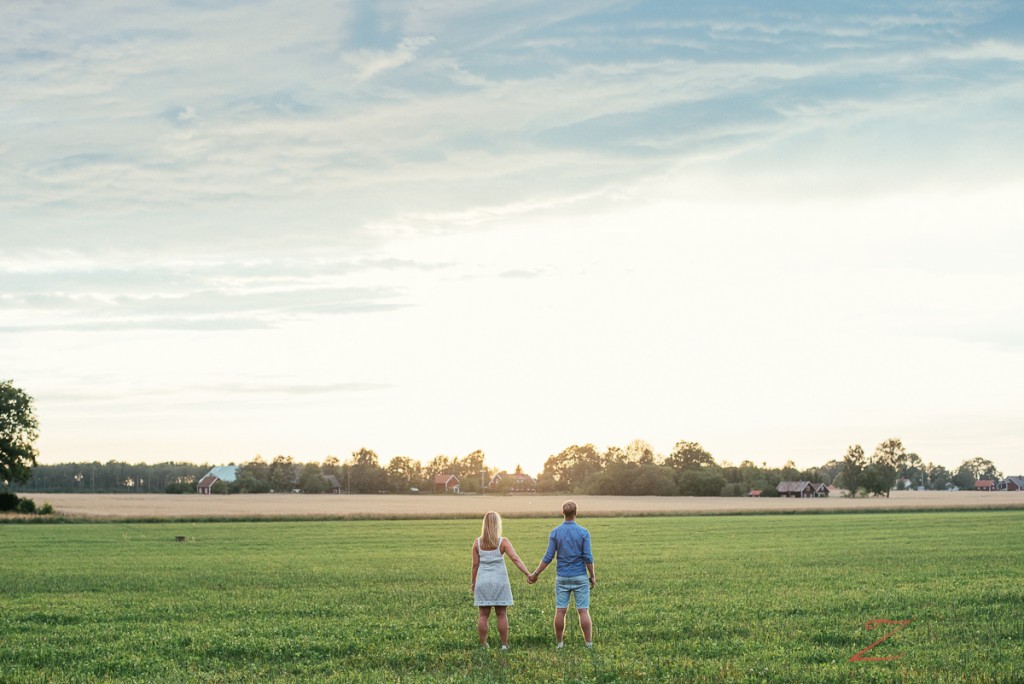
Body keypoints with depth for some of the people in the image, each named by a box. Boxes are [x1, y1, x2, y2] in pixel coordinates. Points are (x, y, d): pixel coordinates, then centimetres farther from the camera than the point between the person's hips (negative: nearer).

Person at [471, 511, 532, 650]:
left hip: (483, 581, 1)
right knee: (501, 614, 6)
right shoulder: (503, 542, -8)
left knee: (483, 615, 7)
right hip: (499, 581, -1)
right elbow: (516, 559, -16)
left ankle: (483, 645, 8)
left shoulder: (477, 542, -3)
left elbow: (475, 564, 0)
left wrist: (473, 582, 11)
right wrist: (528, 574, -18)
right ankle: (504, 645, 9)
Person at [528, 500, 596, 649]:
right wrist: (592, 576, 1)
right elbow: (588, 557, -10)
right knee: (583, 611, 1)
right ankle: (589, 643, 0)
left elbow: (548, 557, -6)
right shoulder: (583, 532, -8)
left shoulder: (555, 533, -4)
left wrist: (535, 574, 3)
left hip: (562, 578, 1)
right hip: (580, 577, -1)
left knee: (560, 611, 5)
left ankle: (559, 643, 10)